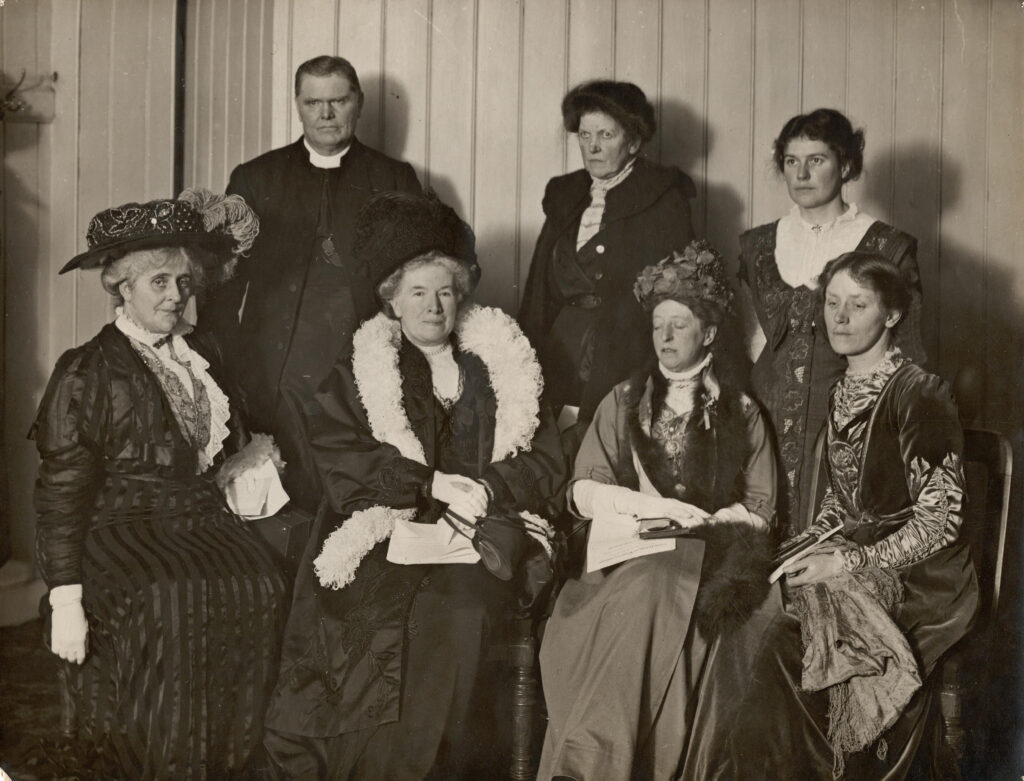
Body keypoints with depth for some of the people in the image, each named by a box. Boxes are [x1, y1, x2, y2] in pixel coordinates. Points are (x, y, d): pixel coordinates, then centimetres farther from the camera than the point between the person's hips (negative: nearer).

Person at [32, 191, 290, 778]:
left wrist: (251, 456, 12)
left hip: (205, 525, 5)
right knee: (167, 606, -32)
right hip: (123, 532, -5)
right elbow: (61, 497, -5)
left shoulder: (204, 357, 16)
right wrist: (66, 602, -11)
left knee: (261, 589, -23)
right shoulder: (86, 373, -3)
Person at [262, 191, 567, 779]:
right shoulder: (357, 374, 15)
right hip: (386, 532, 0)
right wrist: (432, 482, -10)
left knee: (457, 611, -25)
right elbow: (340, 459, 0)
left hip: (483, 532, 1)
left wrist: (488, 488, -8)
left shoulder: (503, 367, 17)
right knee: (389, 616, -25)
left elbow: (546, 465, 11)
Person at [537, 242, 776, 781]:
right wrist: (655, 506, -7)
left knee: (652, 591, -36)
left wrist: (704, 523, -9)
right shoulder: (623, 401, 20)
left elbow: (759, 510, 10)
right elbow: (582, 493, 8)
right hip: (621, 557, 1)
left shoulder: (742, 414, 17)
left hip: (698, 560, -1)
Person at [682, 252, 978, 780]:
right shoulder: (842, 394, 12)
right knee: (748, 634, -19)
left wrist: (851, 563, -17)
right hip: (850, 565, 7)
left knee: (776, 642, -26)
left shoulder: (920, 395, -11)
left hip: (915, 580, -6)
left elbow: (939, 520, -13)